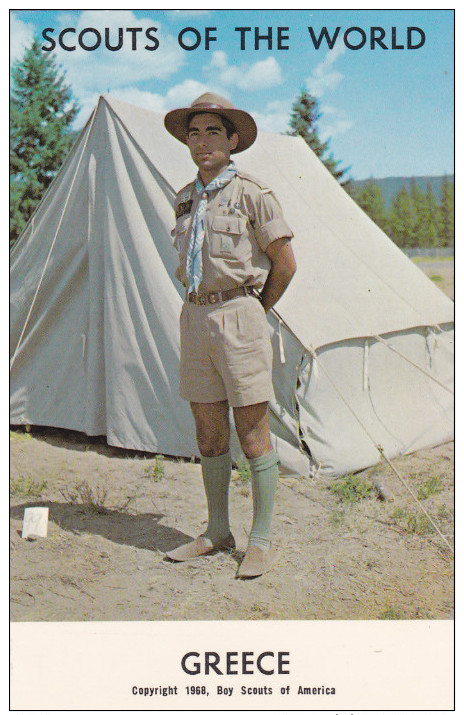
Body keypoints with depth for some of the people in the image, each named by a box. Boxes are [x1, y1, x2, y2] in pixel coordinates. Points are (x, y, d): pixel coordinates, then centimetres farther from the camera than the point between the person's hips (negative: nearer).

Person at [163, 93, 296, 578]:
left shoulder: (253, 195, -6)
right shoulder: (185, 200, 13)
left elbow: (285, 264, -3)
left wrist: (255, 313, 4)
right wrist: (203, 310, 15)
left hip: (239, 316, -6)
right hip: (195, 318, 6)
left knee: (252, 435, -2)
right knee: (209, 433, 11)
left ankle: (261, 541, 10)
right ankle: (217, 533, 23)